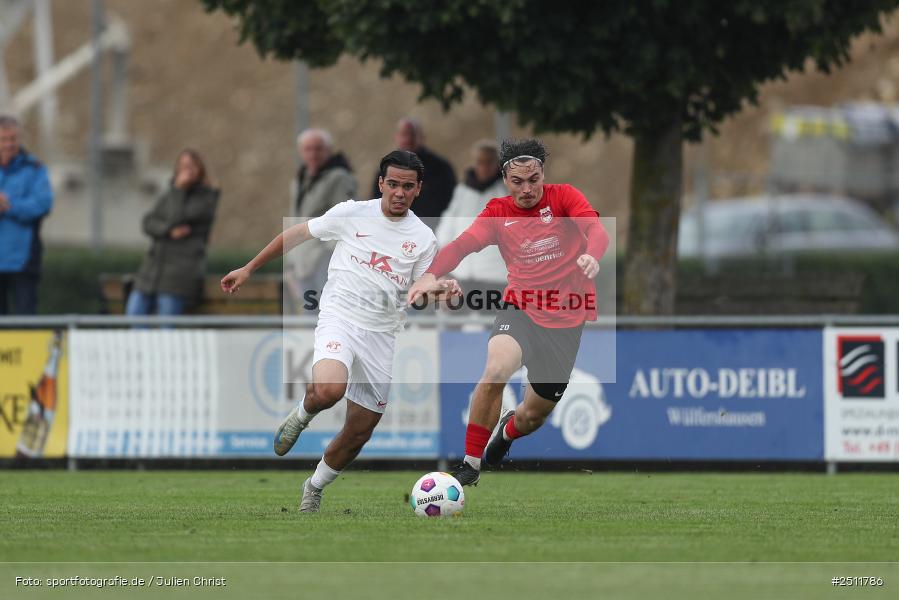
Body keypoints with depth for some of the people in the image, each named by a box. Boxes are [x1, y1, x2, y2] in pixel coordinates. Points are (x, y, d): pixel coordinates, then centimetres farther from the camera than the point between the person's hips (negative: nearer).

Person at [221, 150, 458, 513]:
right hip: (339, 317, -3)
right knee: (329, 390, -35)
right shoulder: (352, 214, -1)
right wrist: (249, 269, 11)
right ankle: (302, 415, 1)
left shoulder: (423, 238, 6)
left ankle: (314, 489, 32)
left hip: (381, 334, 3)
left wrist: (439, 289, -15)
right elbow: (296, 235, 9)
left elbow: (419, 292, 8)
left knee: (359, 433, 7)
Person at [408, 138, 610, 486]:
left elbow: (595, 229, -22)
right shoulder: (498, 212, 0)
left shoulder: (563, 197, -4)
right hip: (521, 310, 0)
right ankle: (470, 464, -18)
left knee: (534, 416, 8)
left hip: (566, 320, 0)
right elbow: (463, 244, -14)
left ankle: (508, 431, 49)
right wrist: (432, 274, -34)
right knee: (496, 368, -32)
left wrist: (592, 255, -46)